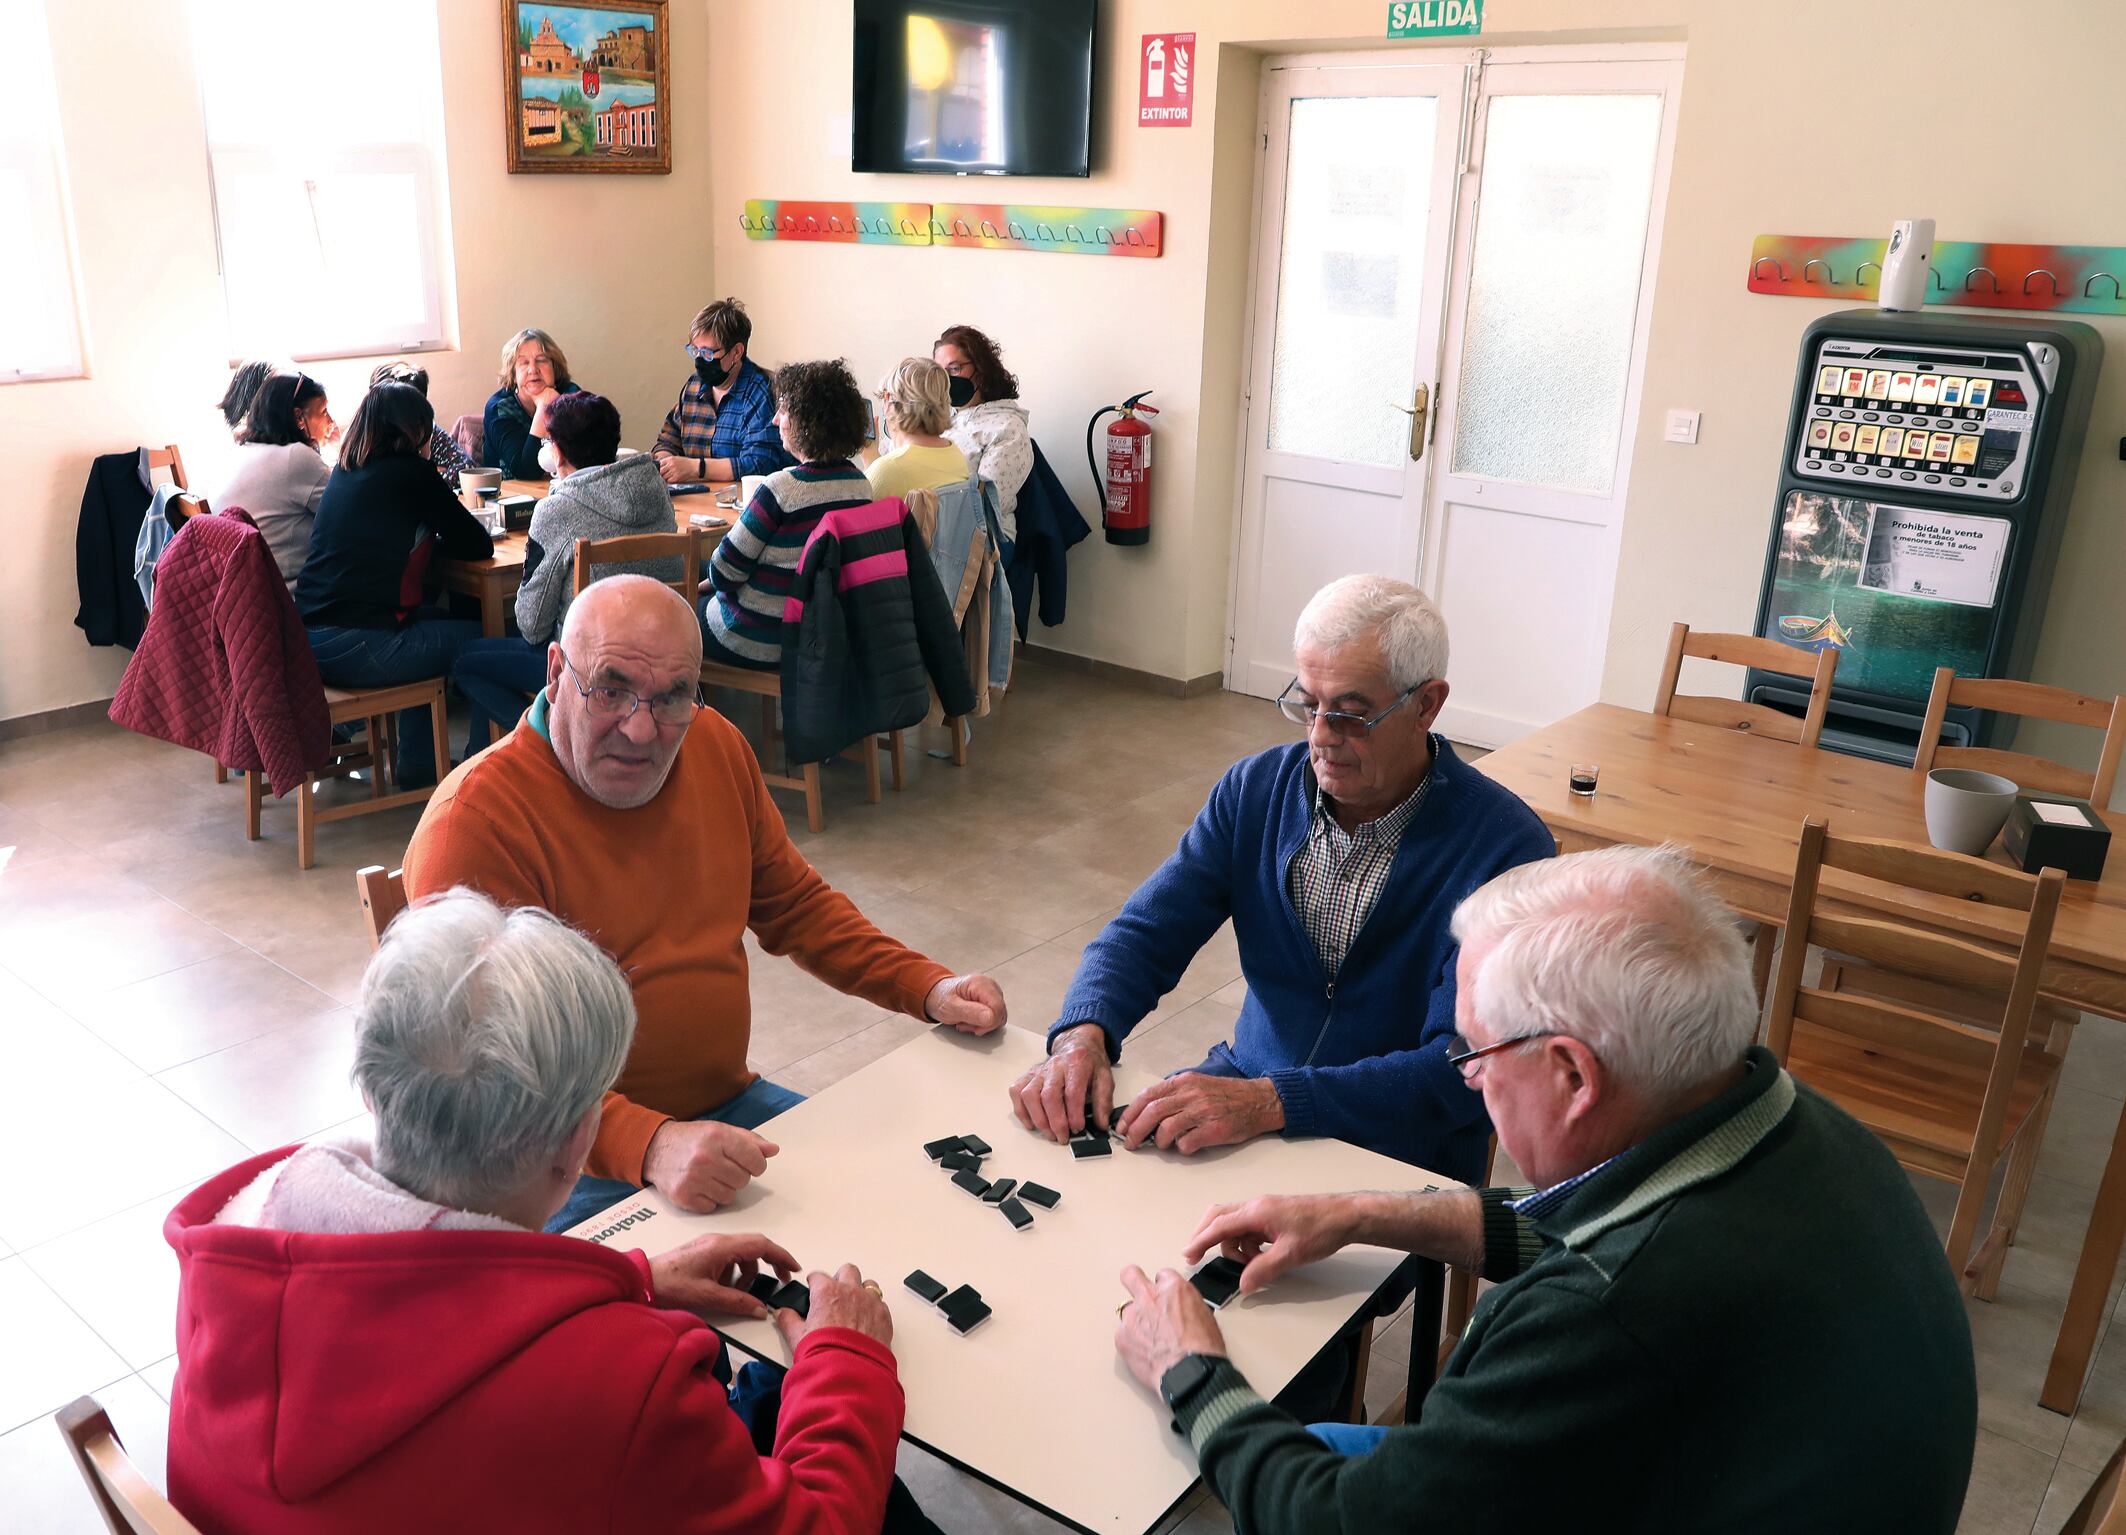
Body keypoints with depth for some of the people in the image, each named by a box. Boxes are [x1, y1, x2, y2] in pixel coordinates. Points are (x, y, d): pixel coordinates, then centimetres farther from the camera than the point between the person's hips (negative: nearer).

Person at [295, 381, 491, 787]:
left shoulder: (345, 472, 15)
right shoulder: (410, 473, -8)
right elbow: (478, 545, -3)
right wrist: (429, 539, 14)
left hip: (306, 639, 9)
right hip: (354, 647, -9)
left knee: (431, 621, 28)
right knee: (481, 639, 6)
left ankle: (416, 764, 30)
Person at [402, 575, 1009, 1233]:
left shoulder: (715, 747, 4)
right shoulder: (475, 821, -19)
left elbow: (795, 904, 17)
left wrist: (927, 986, 4)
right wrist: (647, 1144, -39)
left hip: (728, 1106, 7)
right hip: (577, 1163, -6)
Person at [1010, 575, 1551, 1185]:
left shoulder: (1505, 848, -17)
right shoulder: (1256, 790, -1)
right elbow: (1143, 934, 0)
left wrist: (1268, 1102, -34)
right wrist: (1083, 1035, -23)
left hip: (1399, 1157, -5)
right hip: (1250, 1079, 5)